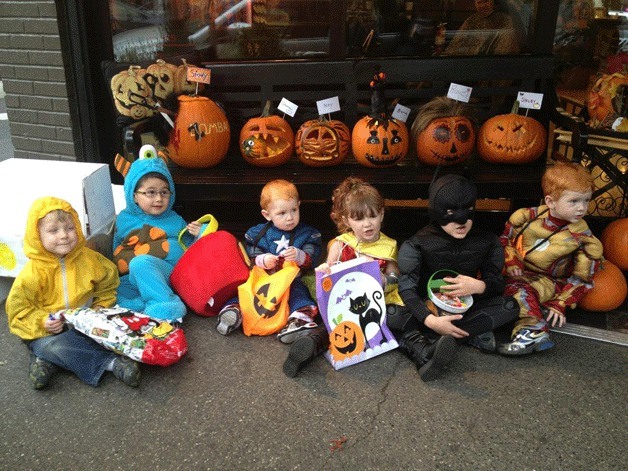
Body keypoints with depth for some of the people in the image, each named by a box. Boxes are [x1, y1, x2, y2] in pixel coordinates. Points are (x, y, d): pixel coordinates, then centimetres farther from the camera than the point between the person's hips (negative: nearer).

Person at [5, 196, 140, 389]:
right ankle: (109, 362, -32)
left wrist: (100, 307, -3)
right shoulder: (32, 274, -13)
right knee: (51, 345, -35)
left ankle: (47, 360, -23)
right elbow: (18, 308, -8)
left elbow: (106, 286, 11)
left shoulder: (90, 259, -3)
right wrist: (42, 322, -21)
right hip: (48, 331, -3)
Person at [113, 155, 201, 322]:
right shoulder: (124, 219, 18)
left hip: (168, 275, -3)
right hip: (132, 279, 3)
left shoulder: (175, 220, 14)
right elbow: (116, 253, 23)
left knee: (140, 263, -35)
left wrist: (199, 236, -2)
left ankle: (164, 306, -37)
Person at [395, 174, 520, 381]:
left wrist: (479, 286, -25)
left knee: (510, 306, -23)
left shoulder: (487, 241, -5)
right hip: (427, 309, -3)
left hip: (464, 309, 3)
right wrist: (429, 320, -39)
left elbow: (498, 284, 0)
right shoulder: (417, 245, -14)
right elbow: (406, 289, -21)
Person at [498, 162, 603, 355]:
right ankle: (534, 330, -41)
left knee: (522, 289, -33)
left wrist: (559, 305, -10)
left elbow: (580, 280, -4)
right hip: (519, 272, 3)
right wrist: (511, 263, -10)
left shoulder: (583, 237, -9)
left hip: (550, 281, -3)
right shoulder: (527, 217, -8)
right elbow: (505, 240, 7)